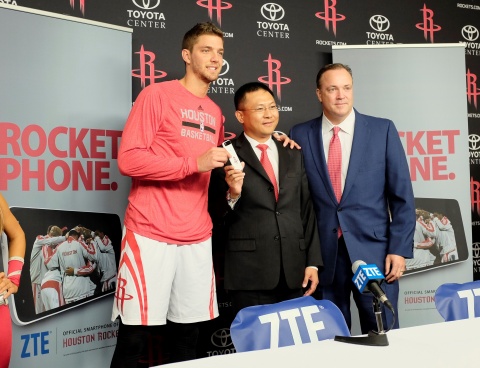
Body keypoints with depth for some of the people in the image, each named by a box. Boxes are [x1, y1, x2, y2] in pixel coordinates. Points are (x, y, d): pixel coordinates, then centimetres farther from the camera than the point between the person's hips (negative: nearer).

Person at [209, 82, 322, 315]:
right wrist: (233, 194, -21)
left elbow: (306, 210, 12)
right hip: (249, 272, -4)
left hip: (294, 272, 4)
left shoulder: (293, 155, 13)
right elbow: (215, 214, -2)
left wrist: (312, 262, 7)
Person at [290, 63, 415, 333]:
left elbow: (402, 195, 1)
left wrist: (400, 249, -4)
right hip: (324, 253, 1)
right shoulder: (300, 135, 3)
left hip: (374, 249, -1)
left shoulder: (382, 130, 1)